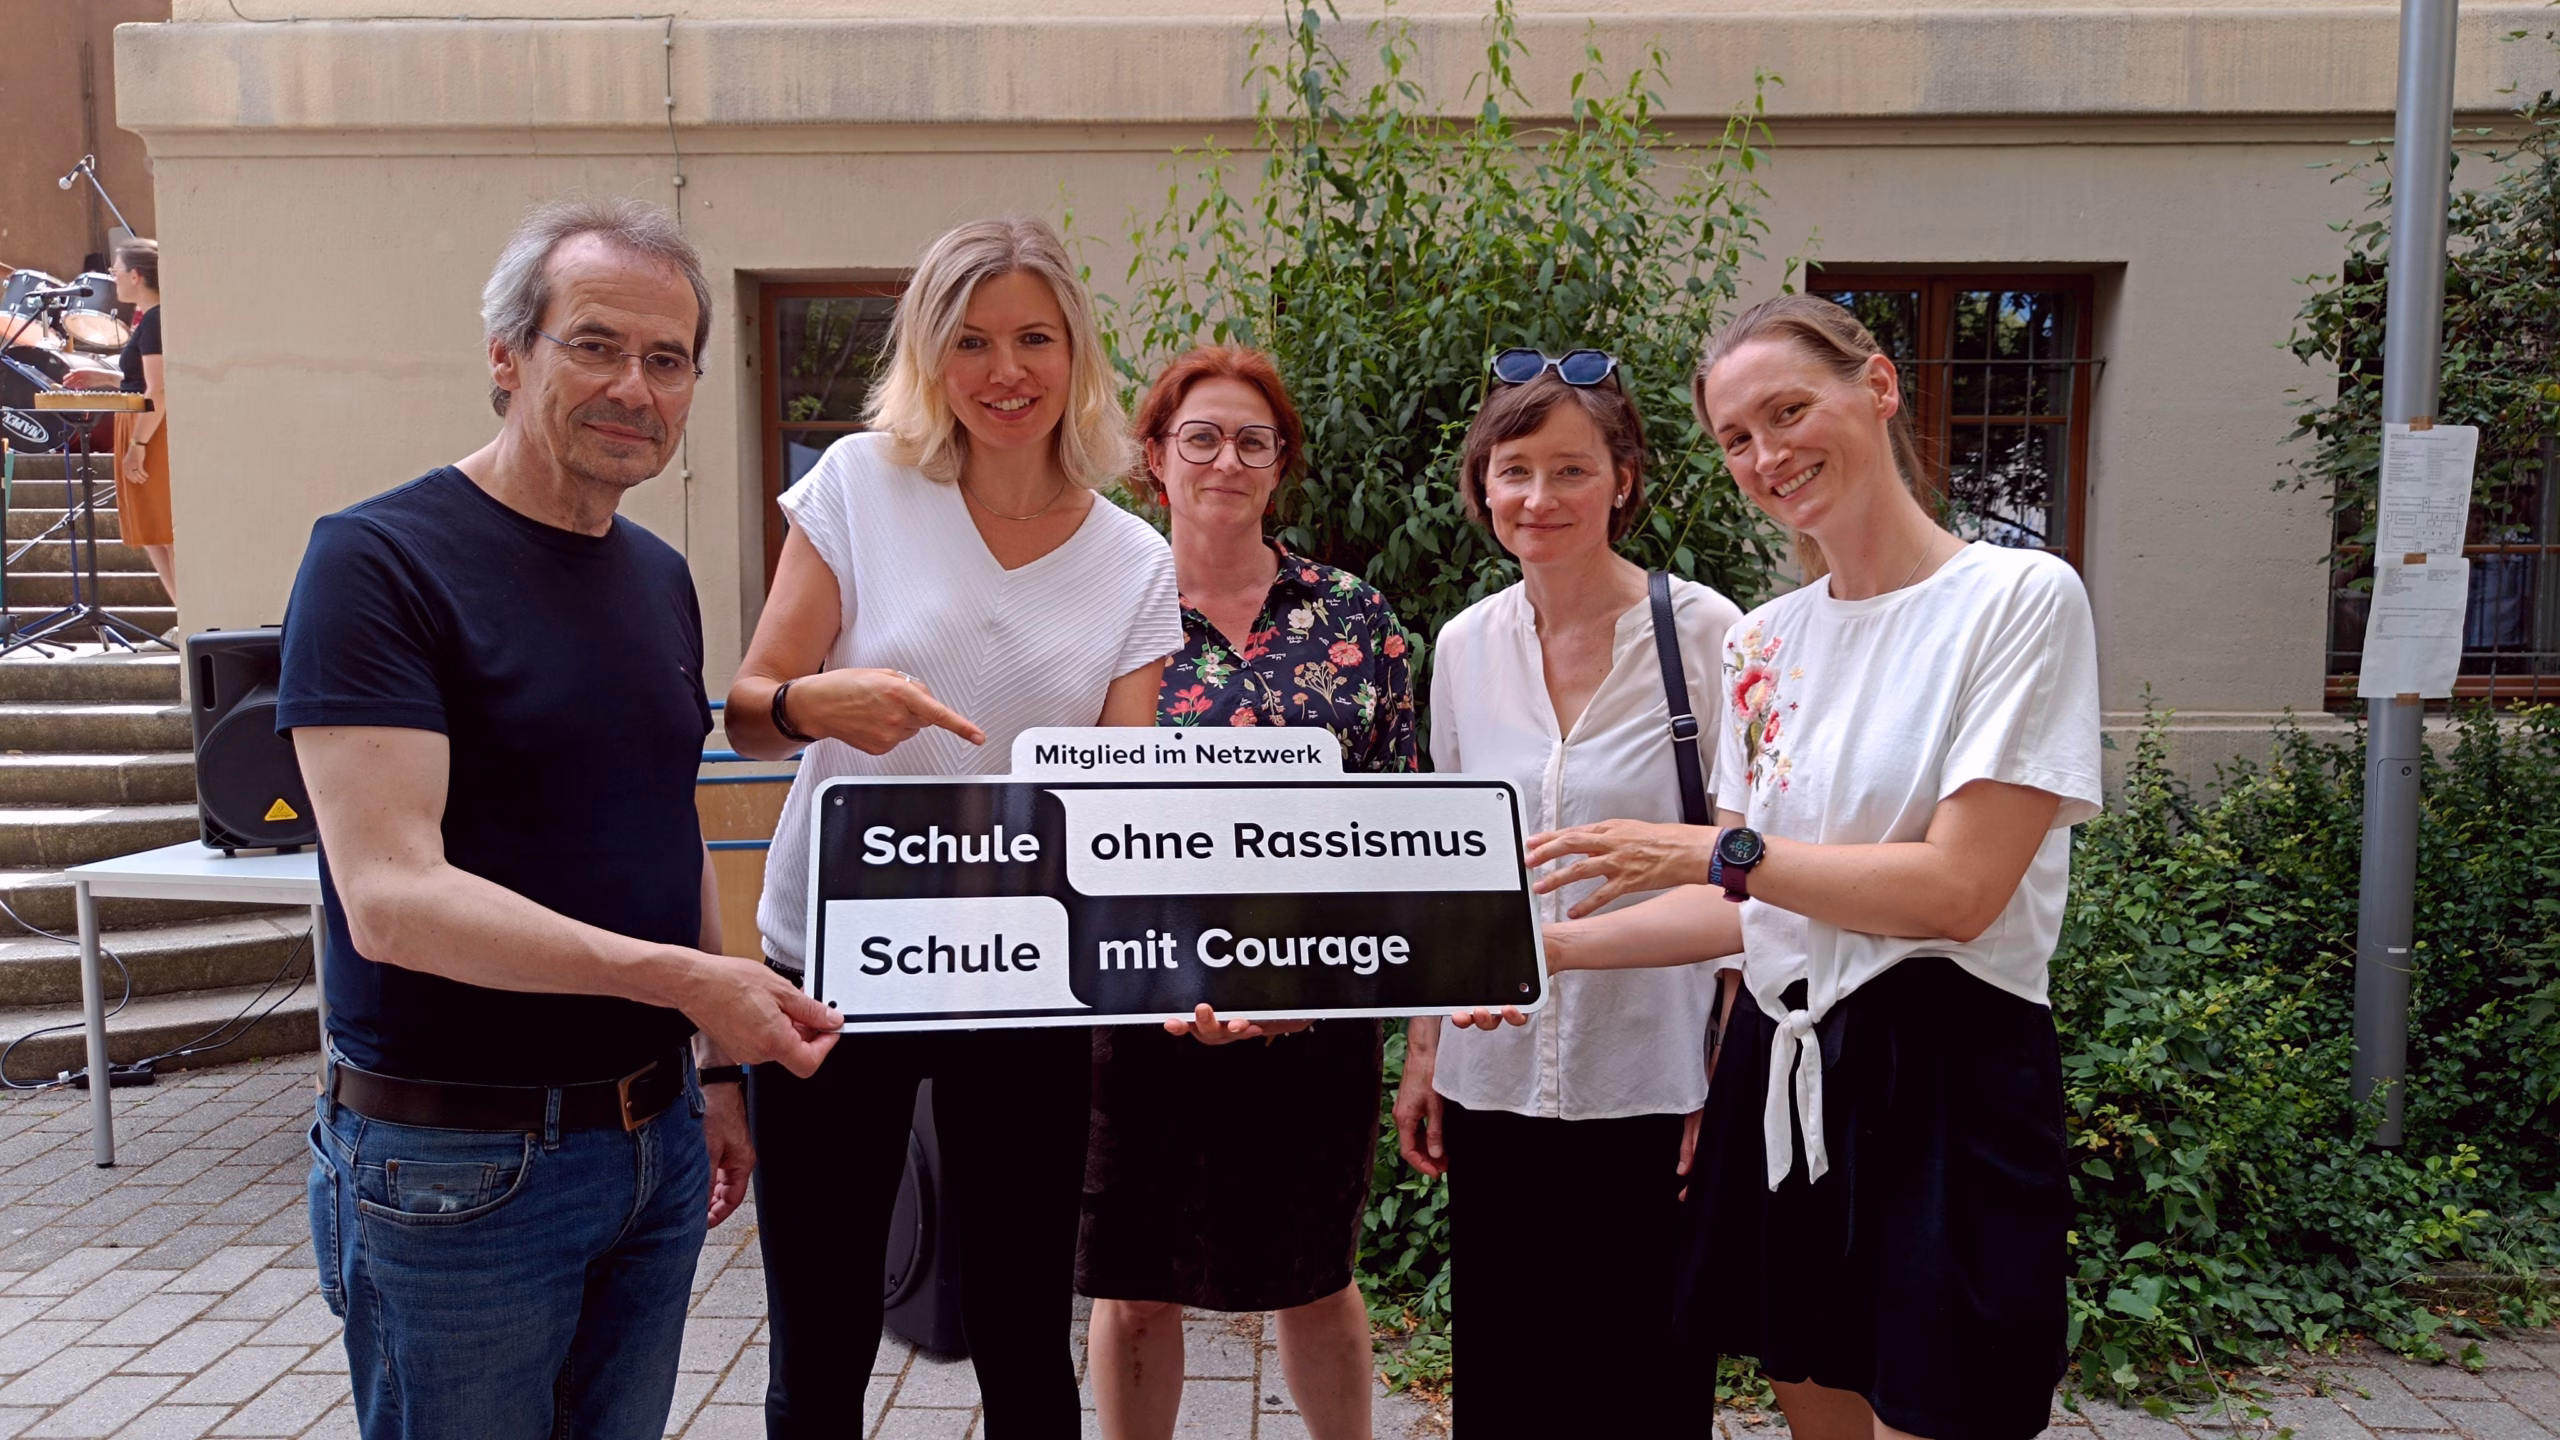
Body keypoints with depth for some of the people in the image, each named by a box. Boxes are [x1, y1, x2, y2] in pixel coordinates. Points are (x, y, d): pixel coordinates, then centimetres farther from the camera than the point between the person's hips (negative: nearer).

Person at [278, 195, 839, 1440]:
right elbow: (391, 896, -23)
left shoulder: (660, 577, 9)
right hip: (458, 1163, -6)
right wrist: (679, 978, -28)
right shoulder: (380, 558, -14)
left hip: (651, 1137, 7)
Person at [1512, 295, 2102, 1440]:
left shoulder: (2021, 598, -9)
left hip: (1944, 1080, -5)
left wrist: (1717, 850, -13)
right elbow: (1748, 907, 10)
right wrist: (1556, 945, 0)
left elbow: (1959, 890, -17)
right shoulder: (1761, 642, 9)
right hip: (1780, 1072, 6)